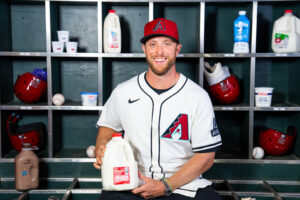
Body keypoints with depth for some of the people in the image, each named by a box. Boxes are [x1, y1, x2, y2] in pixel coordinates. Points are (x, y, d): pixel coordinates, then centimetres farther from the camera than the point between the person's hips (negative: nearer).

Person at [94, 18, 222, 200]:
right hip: (132, 185, 0)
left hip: (184, 185, 1)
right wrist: (101, 148, -1)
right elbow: (108, 126, 22)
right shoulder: (123, 92, 5)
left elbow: (206, 156, -3)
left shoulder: (198, 96, -2)